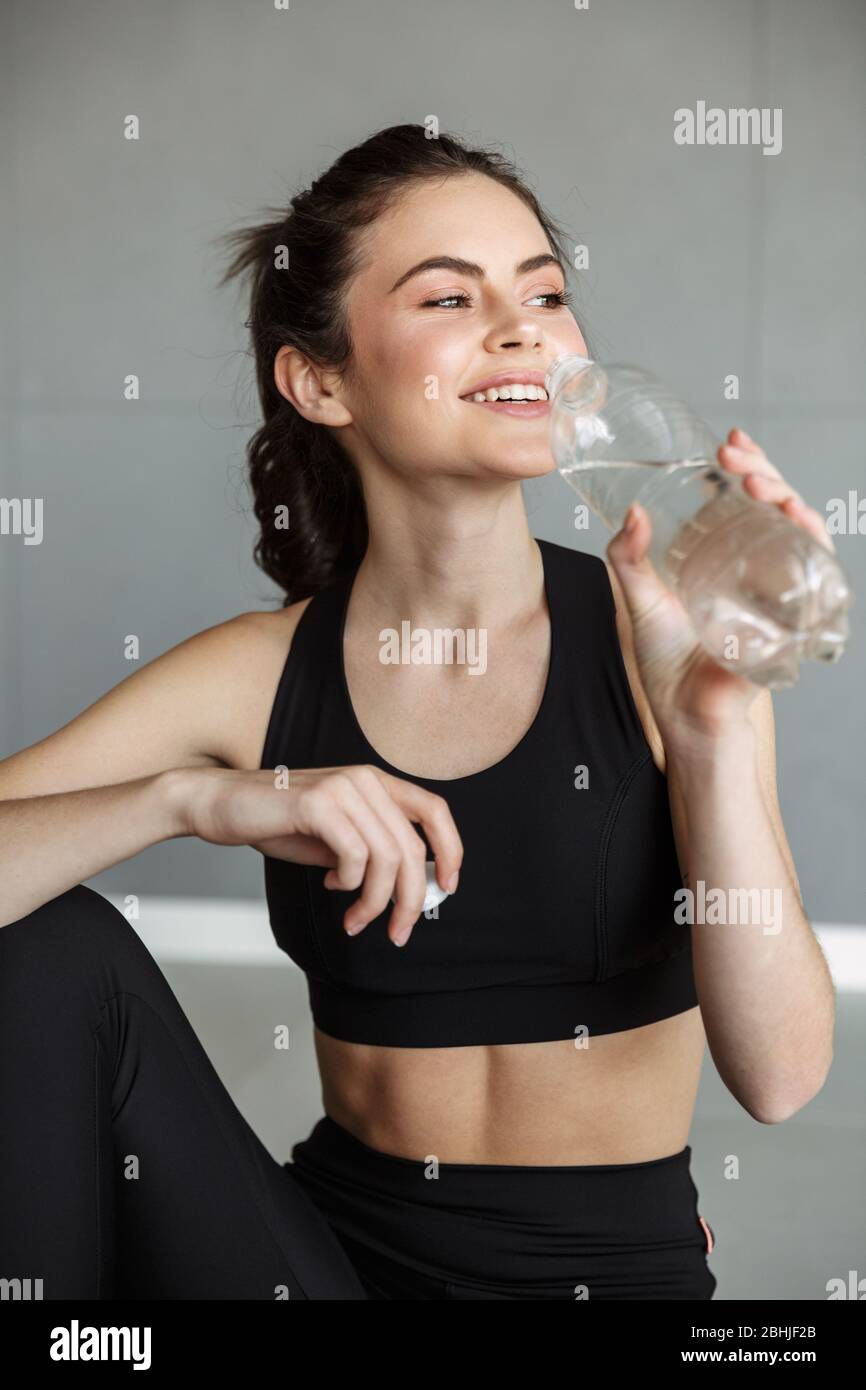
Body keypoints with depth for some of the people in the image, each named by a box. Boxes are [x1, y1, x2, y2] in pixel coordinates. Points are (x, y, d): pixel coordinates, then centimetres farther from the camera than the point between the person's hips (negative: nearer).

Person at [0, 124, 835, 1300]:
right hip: (341, 1242, 3)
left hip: (614, 1262, -2)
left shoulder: (656, 634, -9)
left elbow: (778, 1078, -16)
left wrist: (711, 723, -26)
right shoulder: (259, 676, -4)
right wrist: (196, 798, -25)